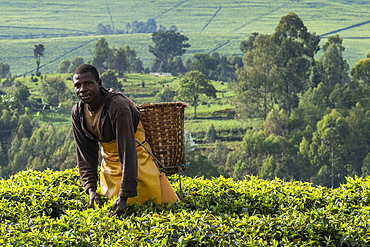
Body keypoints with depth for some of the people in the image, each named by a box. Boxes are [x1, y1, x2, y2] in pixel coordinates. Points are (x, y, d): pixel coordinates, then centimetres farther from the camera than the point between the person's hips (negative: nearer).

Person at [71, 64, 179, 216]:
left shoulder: (118, 106, -31)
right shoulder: (78, 112, -10)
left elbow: (127, 152, -33)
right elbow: (85, 154, -5)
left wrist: (124, 196, -36)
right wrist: (91, 189, -18)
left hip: (137, 162, -5)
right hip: (110, 165, 5)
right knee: (111, 210, 13)